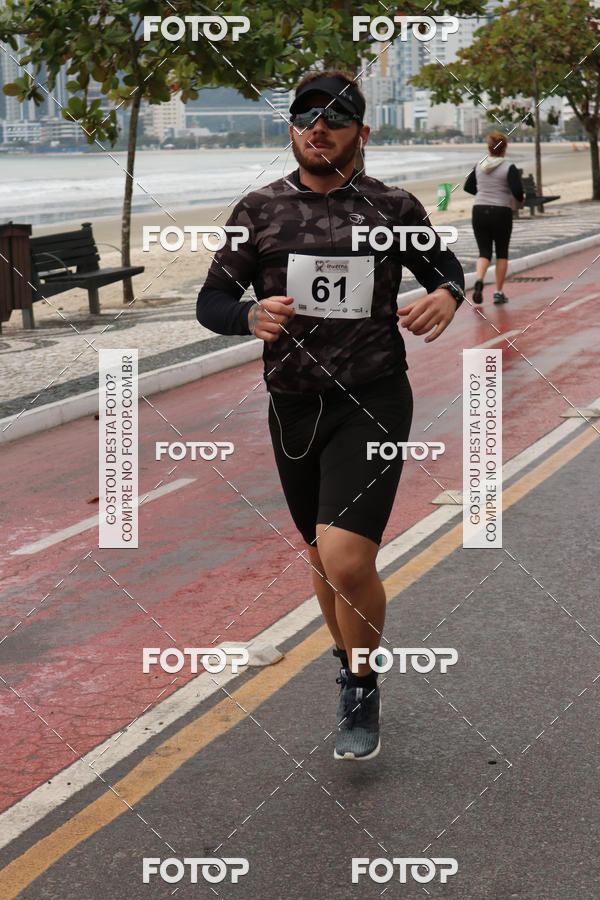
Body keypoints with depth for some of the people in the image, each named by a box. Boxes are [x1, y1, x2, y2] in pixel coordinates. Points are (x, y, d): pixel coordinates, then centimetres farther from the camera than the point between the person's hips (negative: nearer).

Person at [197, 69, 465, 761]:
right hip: (293, 408, 3)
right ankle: (352, 666, 44)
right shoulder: (259, 210, 2)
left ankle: (362, 691, 9)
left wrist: (447, 295, -8)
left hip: (373, 402, -3)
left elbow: (443, 266, 16)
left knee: (347, 560, -18)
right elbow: (211, 300, 4)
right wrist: (250, 315, -19)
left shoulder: (394, 209, -1)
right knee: (322, 556, 17)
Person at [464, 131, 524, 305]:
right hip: (501, 213, -3)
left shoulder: (479, 166, 5)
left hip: (479, 212, 3)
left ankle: (479, 280, -21)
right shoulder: (508, 168, -8)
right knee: (502, 253, 12)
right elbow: (517, 189, -18)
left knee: (484, 252, 8)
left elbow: (468, 187, 14)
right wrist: (520, 200, 3)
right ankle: (499, 292, 12)